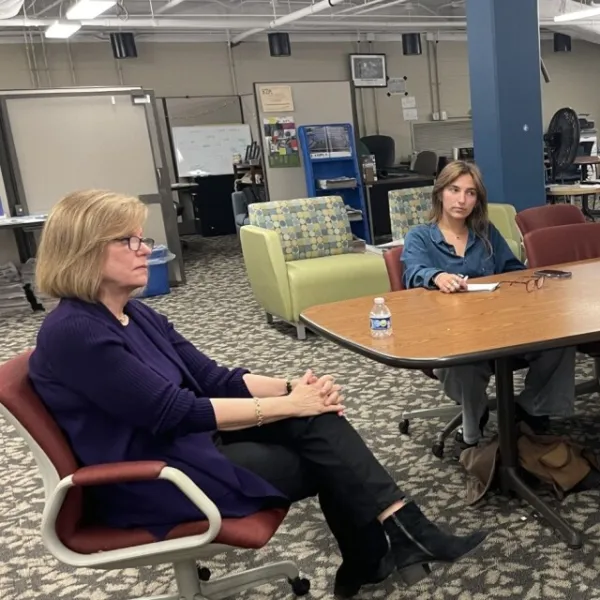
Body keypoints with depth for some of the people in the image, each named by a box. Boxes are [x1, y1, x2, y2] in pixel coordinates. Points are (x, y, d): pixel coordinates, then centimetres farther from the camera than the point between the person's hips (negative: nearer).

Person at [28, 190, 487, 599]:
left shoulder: (135, 314, 7)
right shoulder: (73, 333, -20)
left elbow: (215, 380, 5)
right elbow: (174, 413, -24)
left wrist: (292, 388, -12)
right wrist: (285, 405, -21)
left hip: (189, 443, 8)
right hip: (150, 481, -8)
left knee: (319, 420, -10)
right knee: (322, 459, -10)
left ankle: (402, 533, -8)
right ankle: (402, 538, 5)